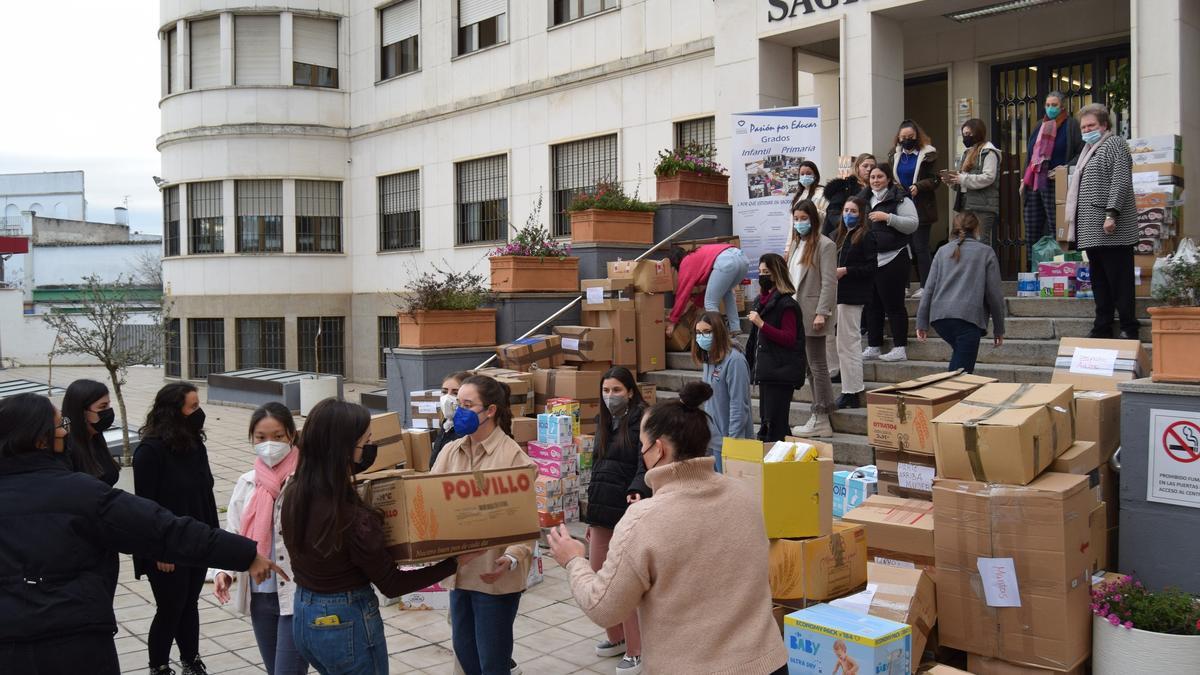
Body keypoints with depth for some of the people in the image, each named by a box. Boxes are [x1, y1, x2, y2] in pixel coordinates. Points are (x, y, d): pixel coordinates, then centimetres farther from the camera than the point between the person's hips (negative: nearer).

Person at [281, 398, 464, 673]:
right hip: (347, 624, -8)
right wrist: (455, 562, -12)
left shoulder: (293, 493, -8)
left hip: (303, 617, 8)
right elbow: (391, 584, -17)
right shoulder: (351, 517, -28)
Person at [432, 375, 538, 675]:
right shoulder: (450, 451, 4)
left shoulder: (514, 457, -14)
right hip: (459, 568, 6)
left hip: (494, 573, -6)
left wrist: (512, 559, -31)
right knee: (463, 649, 18)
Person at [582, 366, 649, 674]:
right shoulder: (605, 421, 16)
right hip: (601, 509, 8)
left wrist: (636, 492, -38)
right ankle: (616, 636, 32)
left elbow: (645, 465, -19)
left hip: (627, 511, -8)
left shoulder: (642, 420, -8)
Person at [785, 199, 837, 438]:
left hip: (812, 314, -8)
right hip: (796, 313, 8)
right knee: (809, 366, 10)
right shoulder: (795, 244, 15)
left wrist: (822, 313, -19)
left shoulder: (825, 245, -7)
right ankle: (819, 416, 16)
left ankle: (821, 420, 3)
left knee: (817, 365, -3)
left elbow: (829, 282, -12)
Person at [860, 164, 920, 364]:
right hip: (868, 260, 7)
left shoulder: (900, 199, -4)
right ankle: (873, 347, 17)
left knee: (894, 304, -4)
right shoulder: (864, 199, 16)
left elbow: (913, 223, -14)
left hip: (892, 259, -7)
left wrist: (887, 218, -18)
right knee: (872, 305, 10)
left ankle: (900, 348, 2)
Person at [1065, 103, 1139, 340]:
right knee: (1099, 282, 10)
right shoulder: (1089, 150, 23)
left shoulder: (1114, 144, -3)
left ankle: (1129, 330, -2)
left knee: (1119, 282, -6)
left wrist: (1111, 214, -23)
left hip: (1111, 230, -9)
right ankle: (1102, 329, 15)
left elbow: (1120, 181, -14)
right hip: (1092, 231, 9)